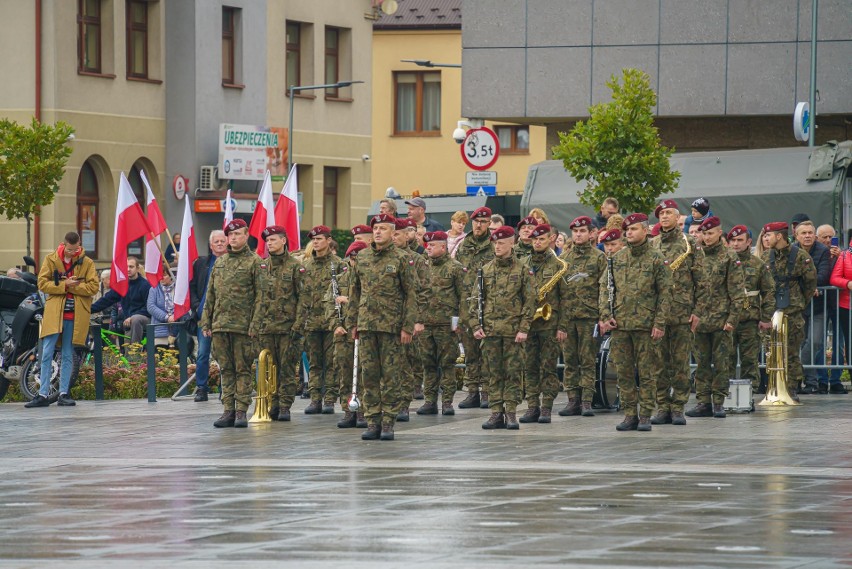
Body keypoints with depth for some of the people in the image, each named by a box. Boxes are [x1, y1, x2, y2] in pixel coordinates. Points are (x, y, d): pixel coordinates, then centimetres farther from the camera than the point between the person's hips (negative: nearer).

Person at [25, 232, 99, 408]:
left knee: (68, 355, 6)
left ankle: (64, 393, 11)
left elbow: (93, 287, -3)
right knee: (47, 354, -5)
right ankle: (43, 395, -3)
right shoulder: (51, 260, 5)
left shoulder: (87, 263, 5)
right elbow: (42, 283, -1)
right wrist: (64, 285, -12)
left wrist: (72, 286, -13)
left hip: (76, 314, 0)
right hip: (54, 313, 0)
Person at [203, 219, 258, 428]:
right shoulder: (220, 262, 16)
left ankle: (241, 411, 0)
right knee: (226, 369, 7)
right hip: (220, 324, 6)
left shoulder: (254, 262, -2)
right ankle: (228, 410, 10)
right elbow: (210, 295, 18)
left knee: (243, 369, -2)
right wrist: (206, 322, 11)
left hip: (242, 325, -6)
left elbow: (260, 297, -6)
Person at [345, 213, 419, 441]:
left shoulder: (402, 260, -2)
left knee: (390, 375, -1)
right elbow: (354, 292, 16)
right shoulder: (362, 258, 11)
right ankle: (372, 421, 8)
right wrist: (352, 322, 11)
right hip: (366, 325, 4)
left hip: (391, 326, -4)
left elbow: (411, 295, -4)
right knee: (369, 375, 4)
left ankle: (388, 423, 3)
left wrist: (407, 327, -9)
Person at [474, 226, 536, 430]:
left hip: (513, 331, -3)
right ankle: (496, 412, 7)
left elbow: (529, 301, -1)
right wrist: (475, 325, -1)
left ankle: (511, 413, 3)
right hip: (490, 329, 3)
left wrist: (523, 328, -9)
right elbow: (475, 299, 10)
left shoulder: (522, 270, 2)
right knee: (494, 373, 4)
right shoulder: (485, 270, 10)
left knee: (513, 373, -1)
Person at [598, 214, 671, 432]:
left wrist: (660, 323, -9)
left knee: (647, 373, 0)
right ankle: (630, 414, 11)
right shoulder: (617, 259, 11)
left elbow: (665, 293, -3)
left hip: (646, 325, -4)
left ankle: (645, 416, 5)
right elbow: (605, 287, 11)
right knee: (624, 373, 5)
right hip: (620, 324, 4)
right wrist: (606, 315, -2)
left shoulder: (656, 259, -1)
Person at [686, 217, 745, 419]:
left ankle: (719, 402, 4)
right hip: (700, 318, 4)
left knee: (721, 363, 0)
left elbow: (737, 292, -4)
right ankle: (703, 402, 10)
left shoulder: (729, 258, -1)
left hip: (721, 319, -4)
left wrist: (732, 319, -10)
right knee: (702, 363, 6)